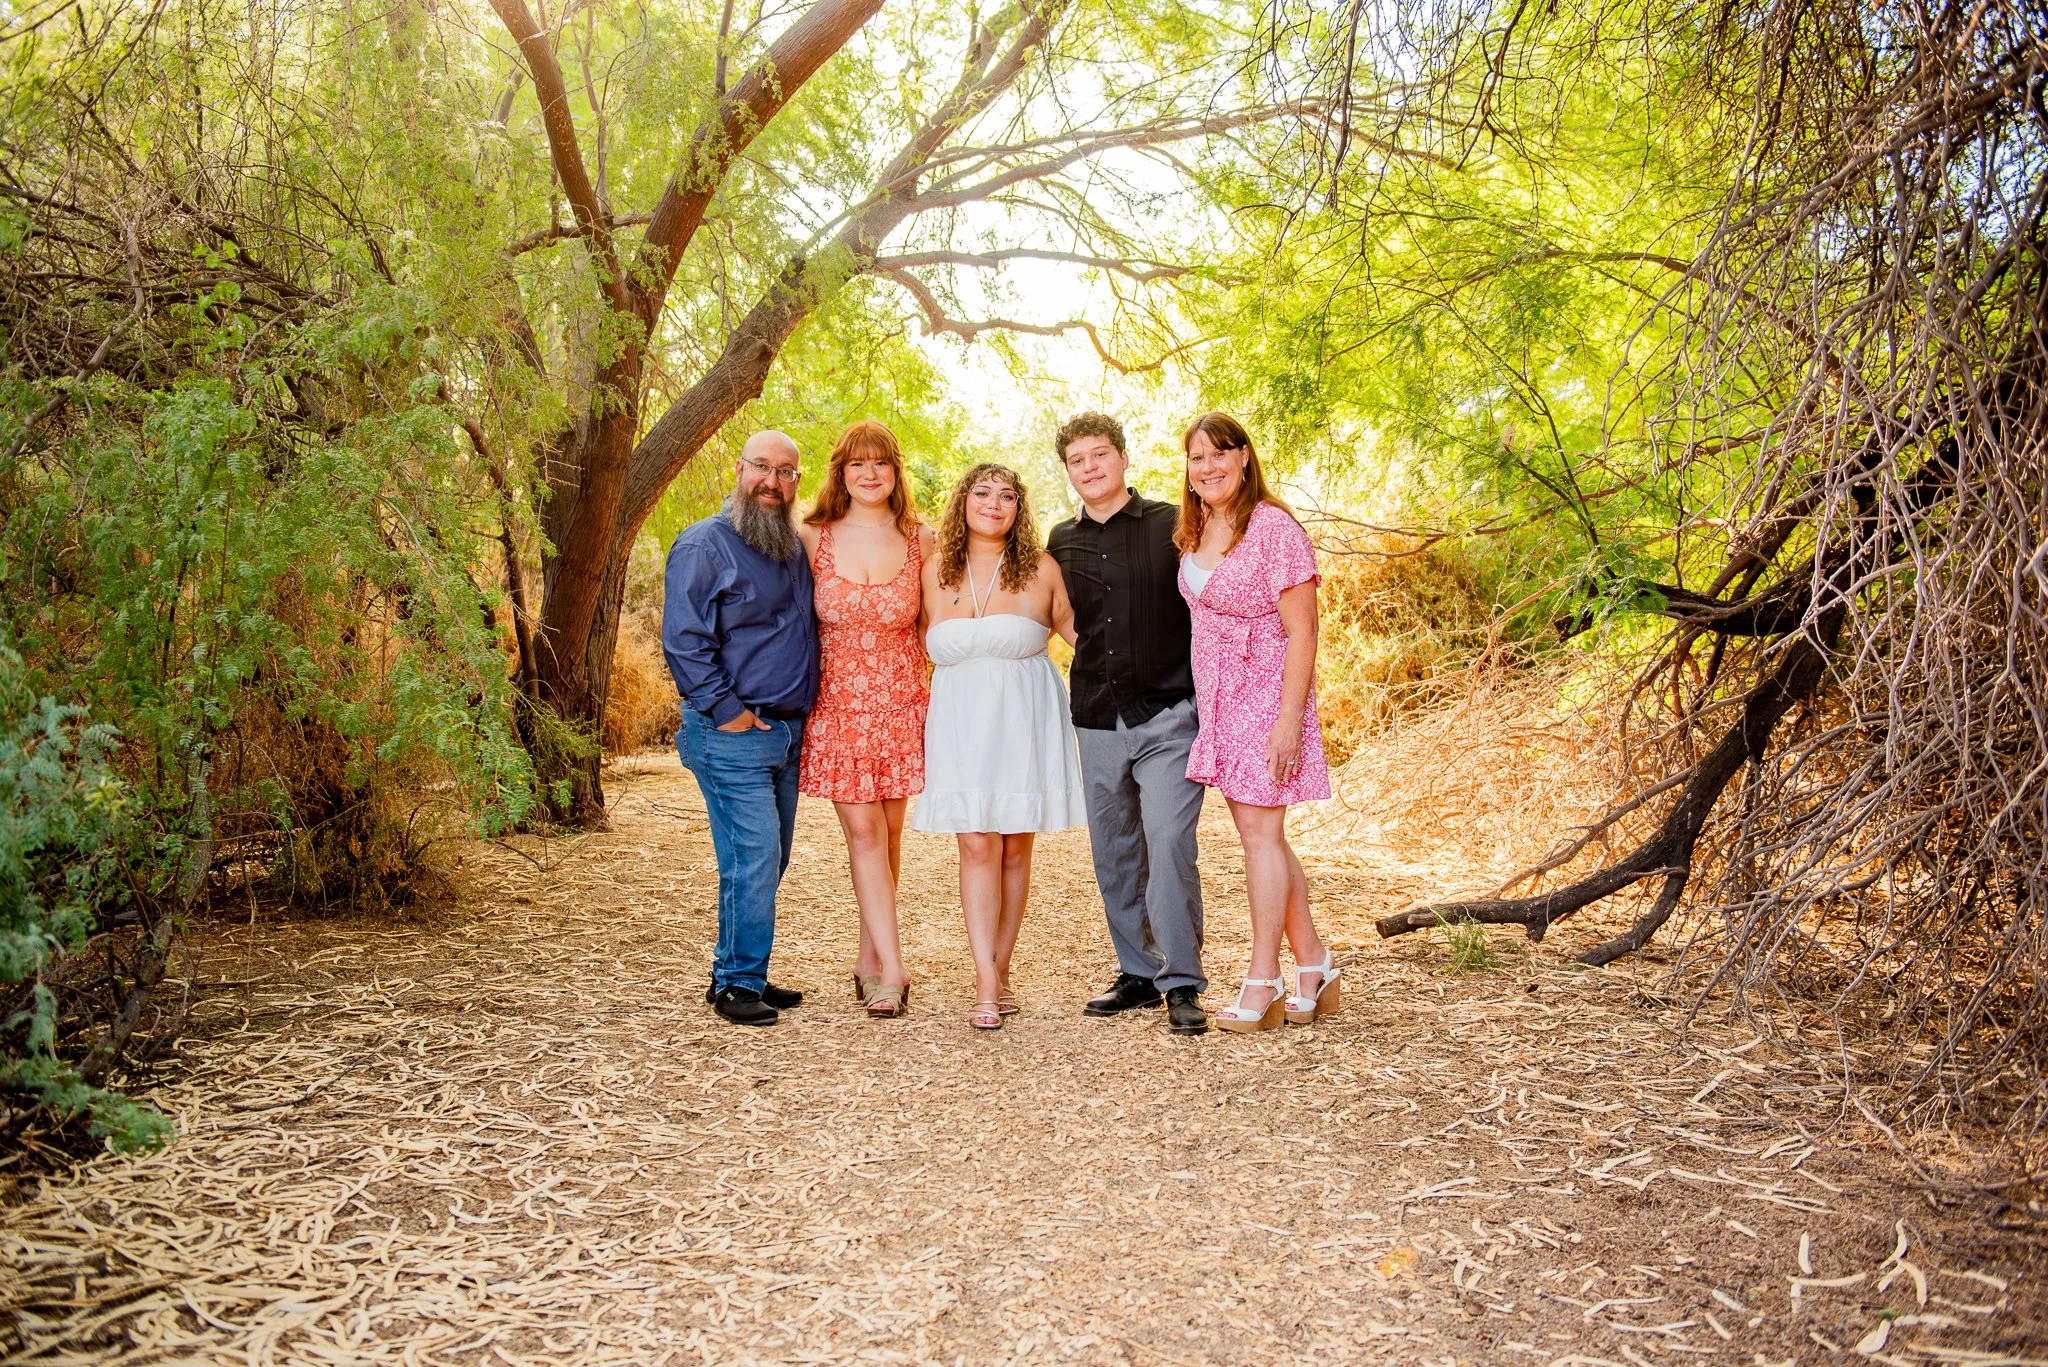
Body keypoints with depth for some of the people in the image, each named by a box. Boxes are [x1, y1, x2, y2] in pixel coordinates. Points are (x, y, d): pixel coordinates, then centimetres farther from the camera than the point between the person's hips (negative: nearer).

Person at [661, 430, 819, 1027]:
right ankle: (738, 984, 5)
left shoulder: (796, 548, 16)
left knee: (768, 862, 11)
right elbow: (683, 641, -14)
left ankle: (741, 973, 22)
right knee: (753, 860, -8)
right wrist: (728, 711, -15)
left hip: (787, 732, 8)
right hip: (734, 737, -7)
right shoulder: (704, 544, -8)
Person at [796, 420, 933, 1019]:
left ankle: (869, 959, 22)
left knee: (888, 831, 7)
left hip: (901, 705, 1)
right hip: (838, 705, -1)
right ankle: (891, 968, -1)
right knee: (863, 830, -5)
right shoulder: (813, 538, 0)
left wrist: (942, 698, 0)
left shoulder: (920, 539, 2)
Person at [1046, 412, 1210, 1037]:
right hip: (1097, 722, 5)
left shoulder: (1172, 525, -1)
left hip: (1168, 715, -4)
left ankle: (1182, 983, -1)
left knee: (1169, 844, -12)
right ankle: (1138, 972, 24)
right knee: (1114, 855, 10)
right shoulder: (1061, 542, 10)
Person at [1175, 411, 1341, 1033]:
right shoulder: (1196, 529, 10)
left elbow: (1301, 631, -16)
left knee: (1260, 831, -5)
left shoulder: (1274, 528, -14)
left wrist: (1289, 717, -21)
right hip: (1216, 700, 8)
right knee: (1259, 834, 11)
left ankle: (1263, 984, 5)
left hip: (1265, 696, -8)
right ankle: (1315, 968, 23)